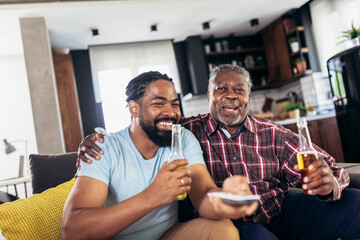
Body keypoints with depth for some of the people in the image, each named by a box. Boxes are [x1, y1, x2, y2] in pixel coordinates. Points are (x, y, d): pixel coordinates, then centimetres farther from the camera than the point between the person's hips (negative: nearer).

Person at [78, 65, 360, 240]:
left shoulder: (273, 134, 4)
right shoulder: (187, 131, -1)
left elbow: (322, 167, -1)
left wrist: (328, 181, -26)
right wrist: (97, 139, -13)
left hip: (283, 213, 4)